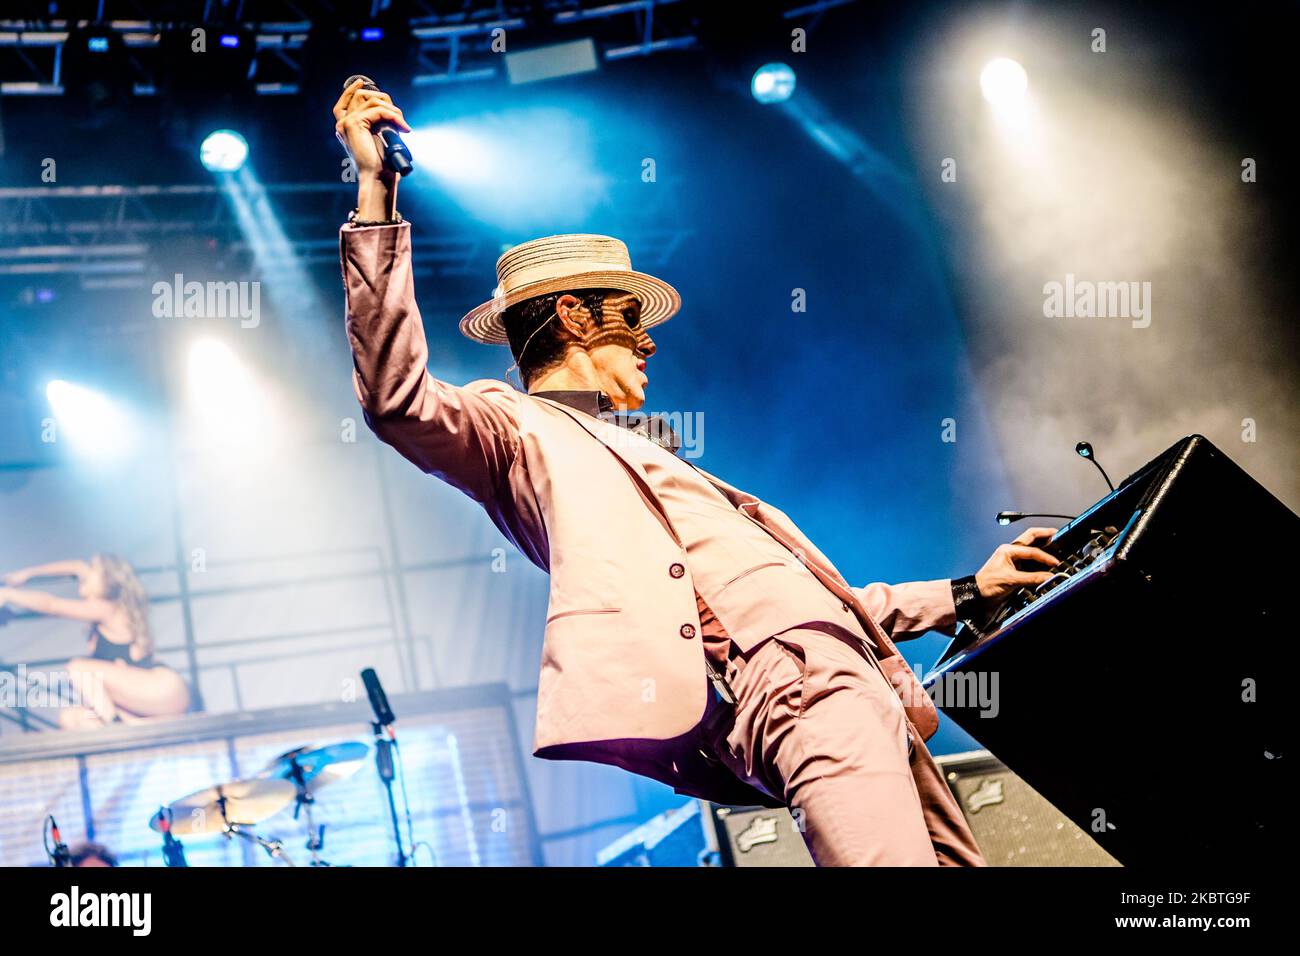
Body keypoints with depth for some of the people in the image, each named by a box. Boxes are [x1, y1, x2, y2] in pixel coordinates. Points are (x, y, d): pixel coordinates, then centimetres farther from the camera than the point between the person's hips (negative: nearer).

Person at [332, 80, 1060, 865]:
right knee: (897, 854, -27)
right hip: (796, 685, -9)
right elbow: (397, 401, -11)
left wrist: (965, 593, 36)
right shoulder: (515, 426, 10)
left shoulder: (649, 459, 33)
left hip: (851, 666, 9)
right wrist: (377, 191, -14)